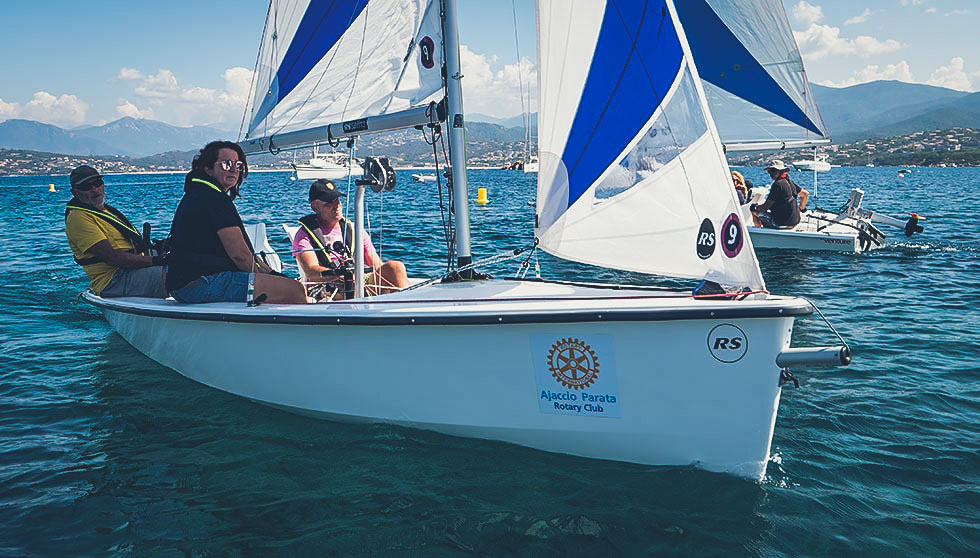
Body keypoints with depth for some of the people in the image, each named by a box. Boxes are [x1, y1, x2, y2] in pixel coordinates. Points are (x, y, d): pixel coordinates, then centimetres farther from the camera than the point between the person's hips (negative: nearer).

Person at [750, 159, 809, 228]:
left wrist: (754, 208, 1)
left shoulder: (777, 184, -17)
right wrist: (801, 208, 28)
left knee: (754, 212, 2)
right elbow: (806, 194, 20)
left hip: (782, 223, -9)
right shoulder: (790, 182, 9)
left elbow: (766, 207, -17)